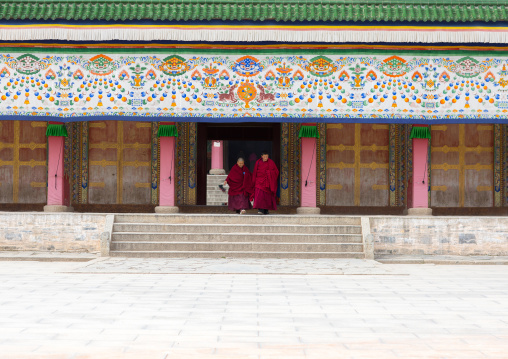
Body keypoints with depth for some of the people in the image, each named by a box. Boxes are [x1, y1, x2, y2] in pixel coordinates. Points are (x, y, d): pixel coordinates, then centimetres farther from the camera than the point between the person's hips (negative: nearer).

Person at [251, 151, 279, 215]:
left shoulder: (271, 163, 1)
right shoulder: (258, 162, 7)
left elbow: (276, 171, 3)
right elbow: (254, 173, 13)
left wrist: (269, 172, -13)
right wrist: (253, 182, 11)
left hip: (267, 182, -1)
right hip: (259, 181, 1)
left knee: (267, 196, -1)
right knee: (259, 195, -11)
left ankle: (266, 210, 8)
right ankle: (260, 209, -14)